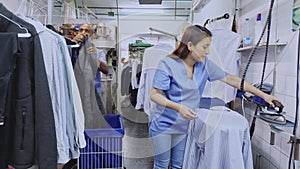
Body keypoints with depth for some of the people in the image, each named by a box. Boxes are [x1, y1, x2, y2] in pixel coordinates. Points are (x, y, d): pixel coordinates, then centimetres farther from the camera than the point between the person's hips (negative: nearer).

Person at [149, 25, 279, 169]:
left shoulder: (204, 64, -5)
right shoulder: (168, 64, -19)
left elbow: (230, 79, 0)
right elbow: (154, 95, -18)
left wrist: (263, 95, -1)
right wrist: (178, 107, -32)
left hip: (183, 126, 4)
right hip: (163, 125, -4)